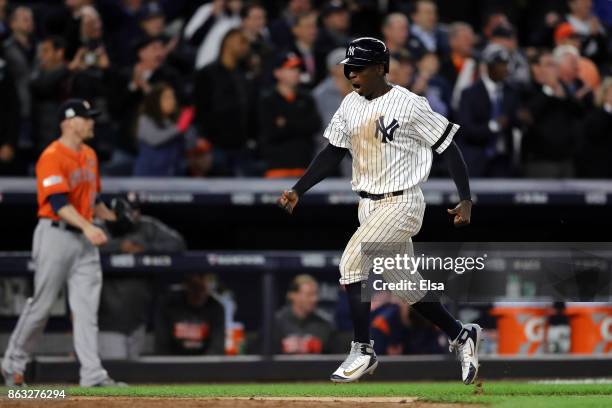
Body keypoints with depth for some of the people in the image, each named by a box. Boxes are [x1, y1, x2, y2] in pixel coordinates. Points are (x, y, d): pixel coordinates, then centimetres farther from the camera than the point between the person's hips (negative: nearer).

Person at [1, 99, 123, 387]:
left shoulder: (89, 156, 14)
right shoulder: (52, 157, -13)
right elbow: (59, 202, -23)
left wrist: (114, 218, 12)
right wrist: (87, 226, -35)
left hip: (84, 238, 7)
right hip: (56, 234, -7)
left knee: (87, 307, -2)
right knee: (42, 304, 0)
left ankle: (92, 374, -7)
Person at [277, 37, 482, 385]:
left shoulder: (409, 105, -14)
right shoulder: (351, 105, 7)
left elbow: (448, 147, -10)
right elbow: (333, 153, 13)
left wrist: (467, 200, -13)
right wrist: (298, 191, 3)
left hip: (401, 203, -7)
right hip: (369, 205, 7)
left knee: (352, 262, -21)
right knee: (405, 285, 13)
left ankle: (363, 352, -13)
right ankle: (462, 335, 31)